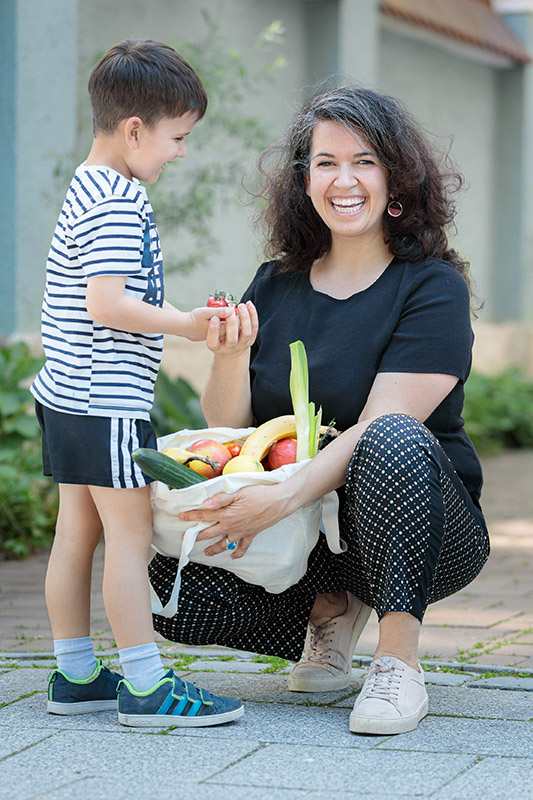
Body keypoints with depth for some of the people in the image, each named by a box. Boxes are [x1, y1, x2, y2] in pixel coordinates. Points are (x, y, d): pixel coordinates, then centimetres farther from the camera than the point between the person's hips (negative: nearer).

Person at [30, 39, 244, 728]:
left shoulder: (85, 190, 16)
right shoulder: (119, 201, -16)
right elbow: (107, 304, -23)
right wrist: (188, 325, -19)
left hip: (67, 397, 10)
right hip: (107, 403, -10)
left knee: (77, 534, 13)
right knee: (130, 535, -6)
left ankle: (75, 676, 20)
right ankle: (145, 686, -2)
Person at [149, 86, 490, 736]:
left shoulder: (432, 288, -8)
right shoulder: (275, 286, 7)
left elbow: (380, 425, -20)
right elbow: (226, 428, 4)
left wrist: (281, 499, -33)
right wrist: (231, 357, -18)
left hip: (428, 530, -5)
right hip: (302, 536, 5)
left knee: (394, 442, -37)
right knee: (170, 586, -19)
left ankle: (398, 660, -25)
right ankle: (331, 613, 8)